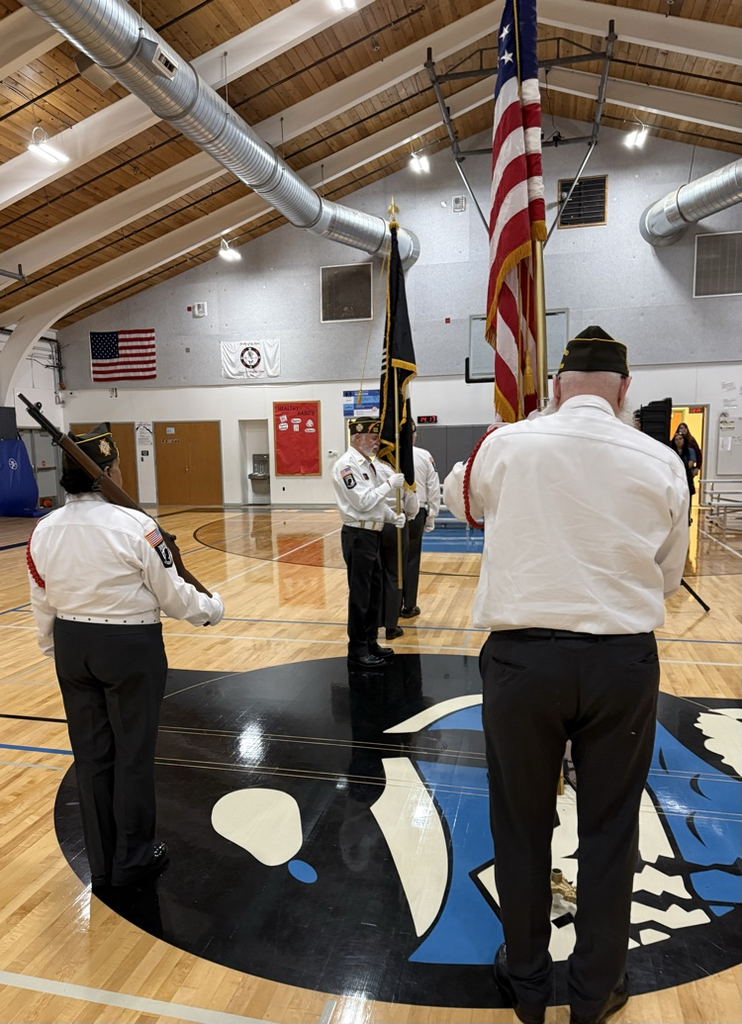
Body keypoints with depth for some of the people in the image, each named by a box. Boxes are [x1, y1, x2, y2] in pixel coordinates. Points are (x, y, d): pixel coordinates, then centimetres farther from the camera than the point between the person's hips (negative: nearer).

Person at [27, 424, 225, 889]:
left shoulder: (44, 530, -3)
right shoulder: (134, 525, -19)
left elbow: (42, 604, 6)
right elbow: (173, 593, -11)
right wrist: (211, 609, 7)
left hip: (73, 647, 5)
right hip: (131, 647, -5)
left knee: (91, 753, 17)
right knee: (133, 754, 11)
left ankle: (102, 859, 33)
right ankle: (133, 858, 28)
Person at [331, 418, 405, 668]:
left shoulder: (368, 464, 15)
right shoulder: (346, 465, -14)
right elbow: (363, 501, -21)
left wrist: (393, 516, 1)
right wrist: (389, 484, -16)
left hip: (372, 535, 10)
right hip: (358, 536, -10)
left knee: (374, 591, 17)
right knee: (359, 595, -2)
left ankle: (370, 642, 30)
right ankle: (357, 651, 9)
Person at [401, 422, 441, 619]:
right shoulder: (425, 456, -2)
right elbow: (433, 489, 1)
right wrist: (431, 517, 9)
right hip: (416, 513, 0)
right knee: (412, 559, 9)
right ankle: (409, 606, 16)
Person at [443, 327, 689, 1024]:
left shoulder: (507, 444, -5)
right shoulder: (661, 463, -3)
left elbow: (457, 496, 16)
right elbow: (667, 577, 8)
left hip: (523, 654, -1)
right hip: (625, 659, 1)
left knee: (522, 825, 17)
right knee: (608, 830, 18)